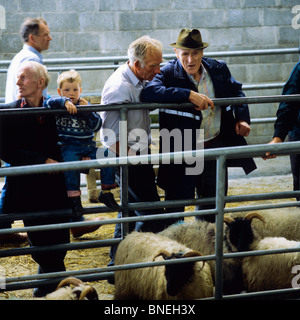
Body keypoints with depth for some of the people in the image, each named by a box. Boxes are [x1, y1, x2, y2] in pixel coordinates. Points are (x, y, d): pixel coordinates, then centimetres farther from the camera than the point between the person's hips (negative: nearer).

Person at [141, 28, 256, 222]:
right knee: (177, 202, 3)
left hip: (215, 148, 5)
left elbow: (236, 92, 20)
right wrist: (189, 95, -35)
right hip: (182, 151, -5)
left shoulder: (218, 69, 1)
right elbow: (149, 93, -33)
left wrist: (242, 118, 3)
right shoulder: (169, 73, -13)